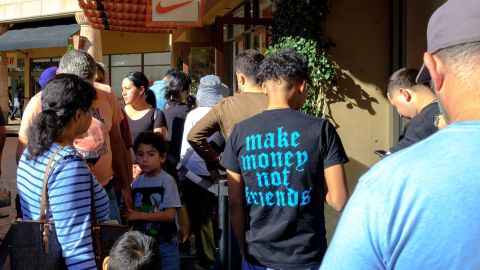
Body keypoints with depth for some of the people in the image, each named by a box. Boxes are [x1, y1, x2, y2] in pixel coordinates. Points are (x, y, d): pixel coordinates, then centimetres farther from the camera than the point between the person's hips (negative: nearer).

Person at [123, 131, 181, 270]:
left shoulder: (167, 181, -11)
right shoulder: (136, 183, 4)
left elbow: (169, 215, -17)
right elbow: (131, 213, 11)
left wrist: (139, 215, -16)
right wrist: (125, 215, -11)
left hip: (166, 244, -4)